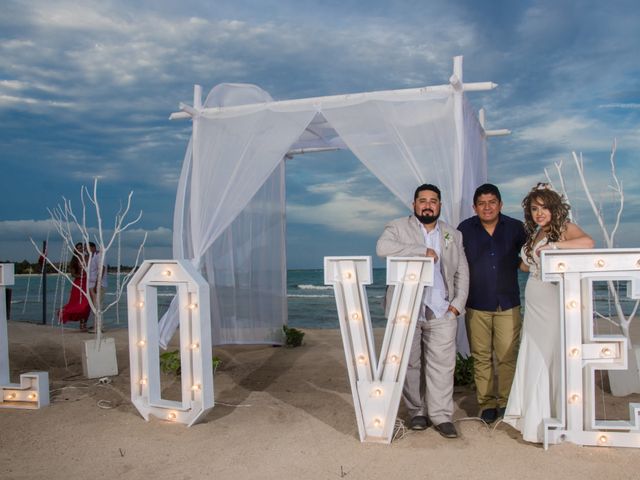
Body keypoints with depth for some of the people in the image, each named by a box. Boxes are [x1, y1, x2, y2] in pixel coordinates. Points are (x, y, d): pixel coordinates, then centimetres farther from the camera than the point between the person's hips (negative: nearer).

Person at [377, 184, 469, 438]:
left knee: (442, 364, -1)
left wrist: (458, 303, 3)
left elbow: (462, 272, 16)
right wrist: (423, 251, -16)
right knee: (410, 363, 4)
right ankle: (417, 412, 17)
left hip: (441, 311, 2)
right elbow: (383, 247, -17)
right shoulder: (398, 227, 4)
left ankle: (441, 415, 8)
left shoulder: (453, 235, 16)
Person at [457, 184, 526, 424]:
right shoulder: (465, 229, 2)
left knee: (508, 356, -1)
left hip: (508, 303, 0)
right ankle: (486, 404, 17)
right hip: (477, 304, 0)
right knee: (481, 357, 5)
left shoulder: (515, 228, 3)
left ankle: (506, 402, 13)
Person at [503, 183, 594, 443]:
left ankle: (558, 420, 9)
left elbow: (588, 242, -24)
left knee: (551, 357, -3)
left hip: (554, 303, -6)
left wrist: (554, 245, -29)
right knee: (533, 358, 7)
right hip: (534, 304, 6)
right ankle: (534, 417, 17)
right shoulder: (534, 233, 16)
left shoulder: (564, 228, -4)